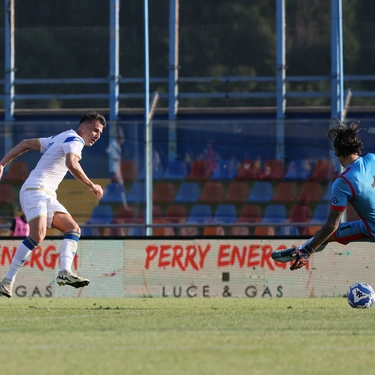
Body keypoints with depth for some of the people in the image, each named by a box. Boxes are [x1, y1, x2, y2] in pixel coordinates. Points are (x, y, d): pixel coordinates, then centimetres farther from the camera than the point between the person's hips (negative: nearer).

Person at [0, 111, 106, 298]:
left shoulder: (59, 138, 25)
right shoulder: (74, 139, -5)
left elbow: (25, 143, 24)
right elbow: (71, 164, -25)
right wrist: (92, 186, -17)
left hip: (47, 196, 10)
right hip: (35, 190, -10)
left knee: (73, 229, -3)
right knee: (37, 234, -26)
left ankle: (65, 272, -20)